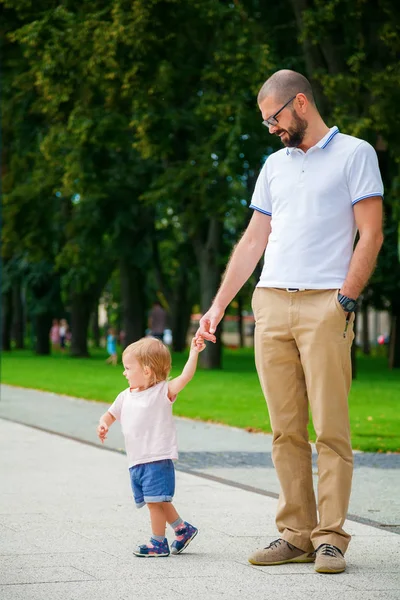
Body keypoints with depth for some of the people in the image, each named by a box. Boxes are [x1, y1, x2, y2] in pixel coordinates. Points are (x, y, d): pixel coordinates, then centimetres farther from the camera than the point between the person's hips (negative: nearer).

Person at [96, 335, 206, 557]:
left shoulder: (163, 391, -6)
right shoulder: (126, 397, 13)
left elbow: (185, 377, -18)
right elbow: (111, 414, 23)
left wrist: (194, 352, -27)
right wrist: (103, 424, 0)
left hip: (158, 459, -7)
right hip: (136, 462, 8)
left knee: (155, 500, -8)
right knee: (156, 501, 14)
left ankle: (159, 543, 2)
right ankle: (183, 528, 30)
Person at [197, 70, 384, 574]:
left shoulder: (354, 154, 4)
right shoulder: (274, 164, 21)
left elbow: (371, 236, -3)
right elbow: (253, 241, 22)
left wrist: (344, 300, -11)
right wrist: (217, 306, 17)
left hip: (325, 306, -5)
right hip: (270, 305, 5)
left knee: (331, 429, -7)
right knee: (286, 430, 4)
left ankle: (330, 537, -4)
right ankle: (296, 535, 8)